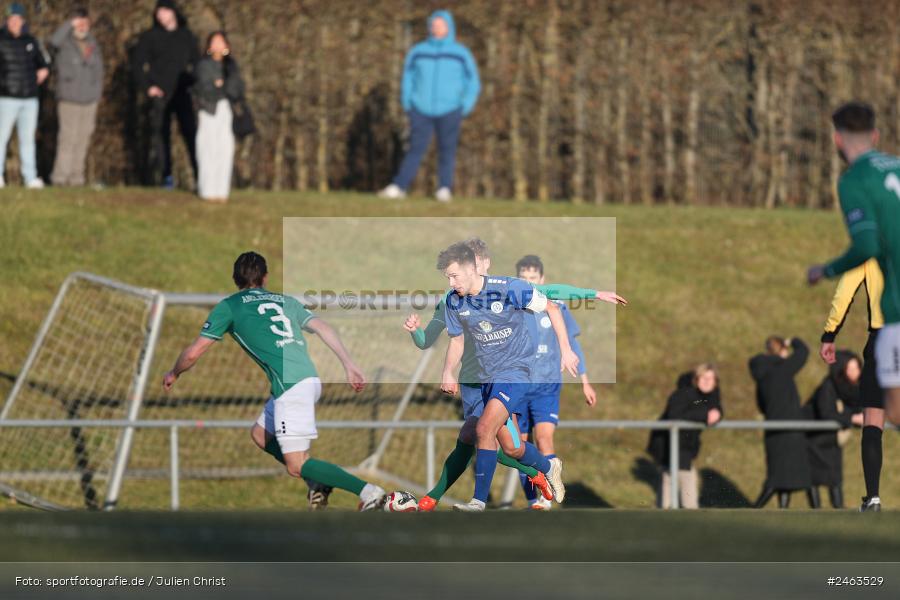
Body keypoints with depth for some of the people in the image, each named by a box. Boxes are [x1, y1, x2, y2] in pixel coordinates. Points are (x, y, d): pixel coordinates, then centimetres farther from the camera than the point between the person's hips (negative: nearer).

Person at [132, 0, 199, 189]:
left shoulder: (186, 36, 11)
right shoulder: (149, 37, 4)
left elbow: (196, 62, 19)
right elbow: (137, 64, 4)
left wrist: (193, 83, 3)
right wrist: (147, 87, -6)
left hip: (182, 93, 1)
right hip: (159, 94, -1)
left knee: (190, 132, -10)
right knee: (160, 136, -3)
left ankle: (200, 175, -13)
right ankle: (166, 176, 2)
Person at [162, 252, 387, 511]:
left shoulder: (229, 306, 10)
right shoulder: (286, 301, 24)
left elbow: (193, 353, 12)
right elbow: (323, 328, 12)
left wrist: (174, 374, 31)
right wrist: (350, 365, 9)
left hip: (291, 384, -7)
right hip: (311, 378, 7)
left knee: (296, 466, -7)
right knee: (261, 435, 24)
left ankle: (368, 491, -21)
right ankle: (319, 485, 13)